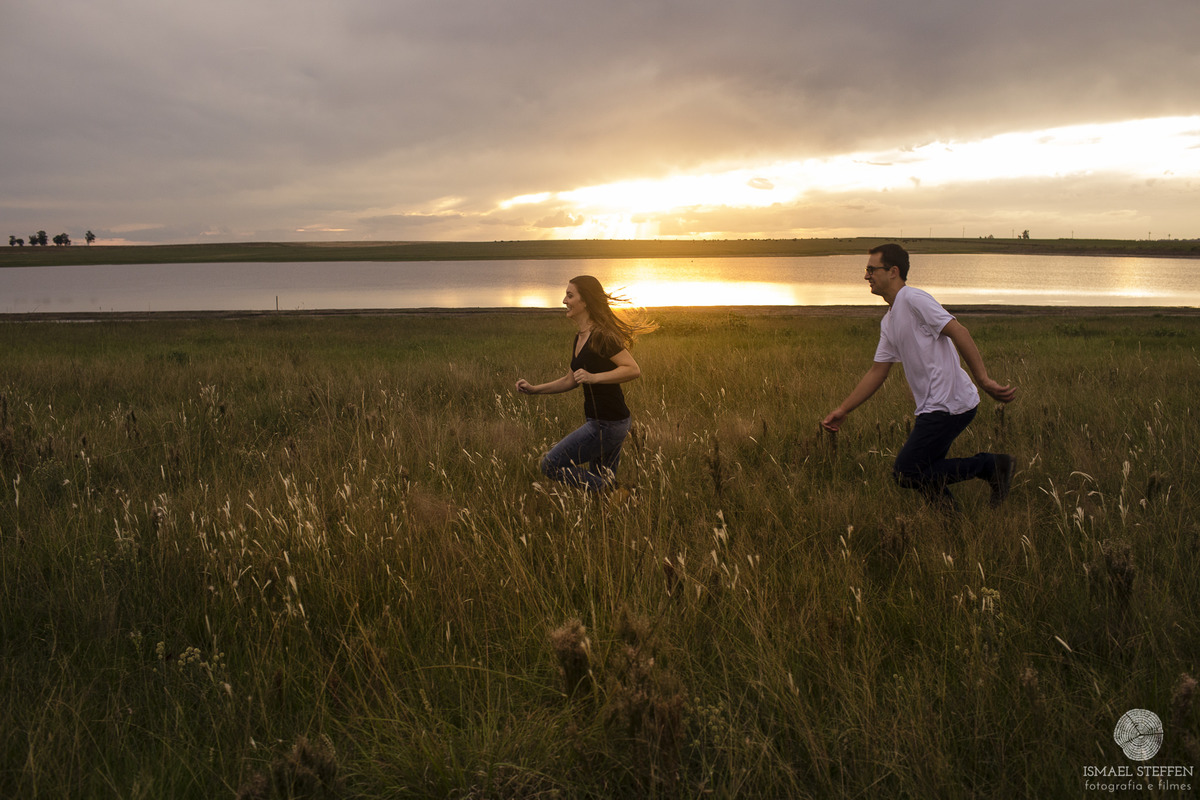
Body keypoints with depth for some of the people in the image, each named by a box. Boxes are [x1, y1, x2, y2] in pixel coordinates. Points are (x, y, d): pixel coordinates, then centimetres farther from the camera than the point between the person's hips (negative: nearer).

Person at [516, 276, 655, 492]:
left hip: (607, 423, -10)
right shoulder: (579, 338, 13)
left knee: (551, 465, -4)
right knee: (600, 479, 16)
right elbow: (571, 380, 23)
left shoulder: (602, 336, -17)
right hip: (597, 421, 10)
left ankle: (610, 494, -3)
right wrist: (535, 389, 16)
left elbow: (633, 370, -22)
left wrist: (594, 377, -28)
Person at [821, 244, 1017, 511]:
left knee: (906, 473, -10)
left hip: (949, 406, -9)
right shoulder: (888, 322, 18)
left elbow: (958, 332, -19)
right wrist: (842, 410, 18)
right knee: (923, 473, 9)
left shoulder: (913, 299, -10)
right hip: (934, 407, 9)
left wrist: (984, 380, -26)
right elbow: (877, 371, 21)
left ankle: (989, 465, -2)